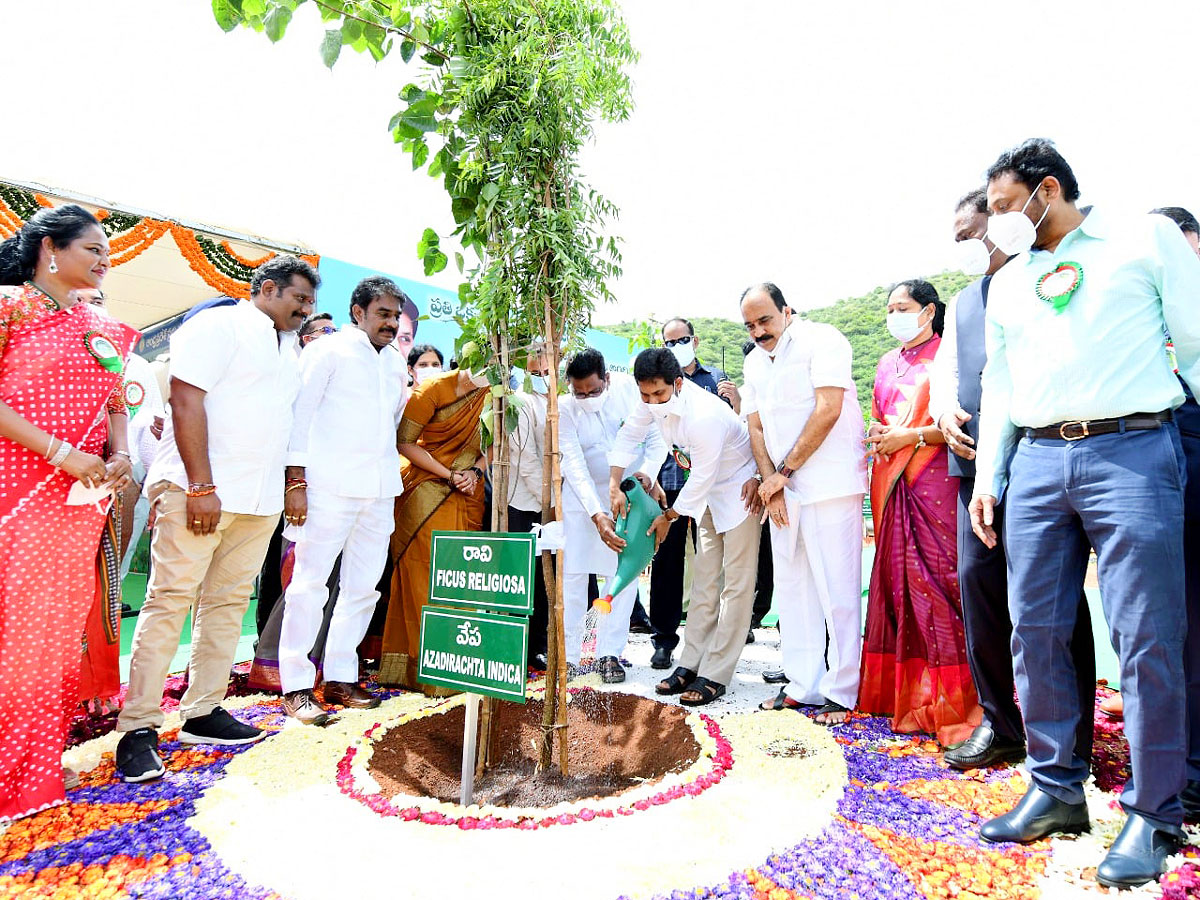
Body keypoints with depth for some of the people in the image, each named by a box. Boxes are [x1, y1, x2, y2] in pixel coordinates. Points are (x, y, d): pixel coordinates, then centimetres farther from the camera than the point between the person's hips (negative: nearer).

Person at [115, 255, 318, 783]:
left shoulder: (288, 348, 20)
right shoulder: (219, 326, -3)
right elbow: (186, 401, -12)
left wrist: (293, 485, 15)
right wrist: (201, 487, -18)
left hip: (259, 501, 8)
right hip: (198, 491, -7)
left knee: (228, 604, 9)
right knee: (169, 603, -4)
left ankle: (203, 713, 18)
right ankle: (138, 729, 4)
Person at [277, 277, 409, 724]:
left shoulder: (395, 361, 19)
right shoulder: (329, 351, 1)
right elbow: (300, 413, -4)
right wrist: (296, 477, -11)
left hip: (381, 487, 6)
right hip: (331, 485, -6)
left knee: (363, 586, 8)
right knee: (310, 581, -3)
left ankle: (340, 677, 18)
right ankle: (296, 685, 4)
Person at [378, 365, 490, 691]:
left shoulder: (491, 395, 3)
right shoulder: (432, 389, -10)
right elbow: (404, 442, -9)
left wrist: (475, 471, -8)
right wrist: (449, 475, -12)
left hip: (468, 495, 4)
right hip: (425, 490, -4)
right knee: (424, 573, -5)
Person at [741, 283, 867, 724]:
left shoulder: (822, 339, -4)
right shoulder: (754, 362, 17)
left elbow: (828, 410, -14)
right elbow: (756, 428, 14)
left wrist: (785, 471, -11)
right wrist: (770, 484, 0)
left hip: (830, 485, -7)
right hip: (781, 490, 7)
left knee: (837, 590, -4)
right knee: (792, 589, 10)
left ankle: (842, 691, 7)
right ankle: (802, 685, 20)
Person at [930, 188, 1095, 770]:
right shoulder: (962, 305, 23)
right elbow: (944, 374, 24)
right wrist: (945, 412, 2)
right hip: (977, 464, 6)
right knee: (977, 580, 4)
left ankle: (1070, 740, 14)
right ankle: (999, 723, 18)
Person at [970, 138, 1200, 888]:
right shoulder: (1007, 282, 20)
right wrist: (987, 476, 13)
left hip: (1131, 451, -4)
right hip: (1037, 461, 5)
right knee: (1035, 632, 5)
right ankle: (1056, 790, 19)